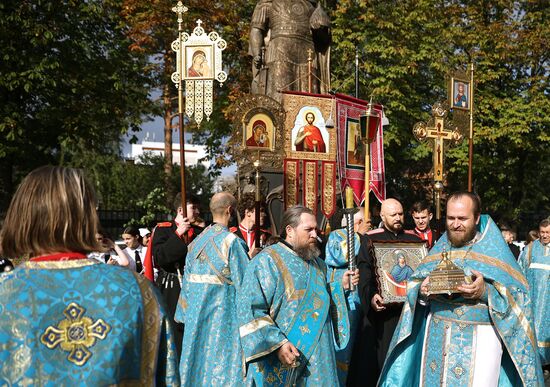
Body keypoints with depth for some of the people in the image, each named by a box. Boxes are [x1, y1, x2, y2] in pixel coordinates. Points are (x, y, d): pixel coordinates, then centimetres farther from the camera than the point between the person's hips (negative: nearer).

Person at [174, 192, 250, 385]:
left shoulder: (197, 241, 5)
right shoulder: (232, 241, -14)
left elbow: (187, 281, 10)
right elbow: (244, 282, -13)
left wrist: (188, 314, 18)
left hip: (196, 312, 6)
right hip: (224, 311, -6)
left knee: (200, 357, 15)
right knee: (222, 360, -1)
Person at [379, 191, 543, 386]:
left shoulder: (495, 250, -3)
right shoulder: (440, 248, 10)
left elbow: (518, 298, -9)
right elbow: (414, 287, 11)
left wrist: (486, 292, -24)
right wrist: (422, 291, -11)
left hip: (480, 341, -4)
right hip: (437, 338, 4)